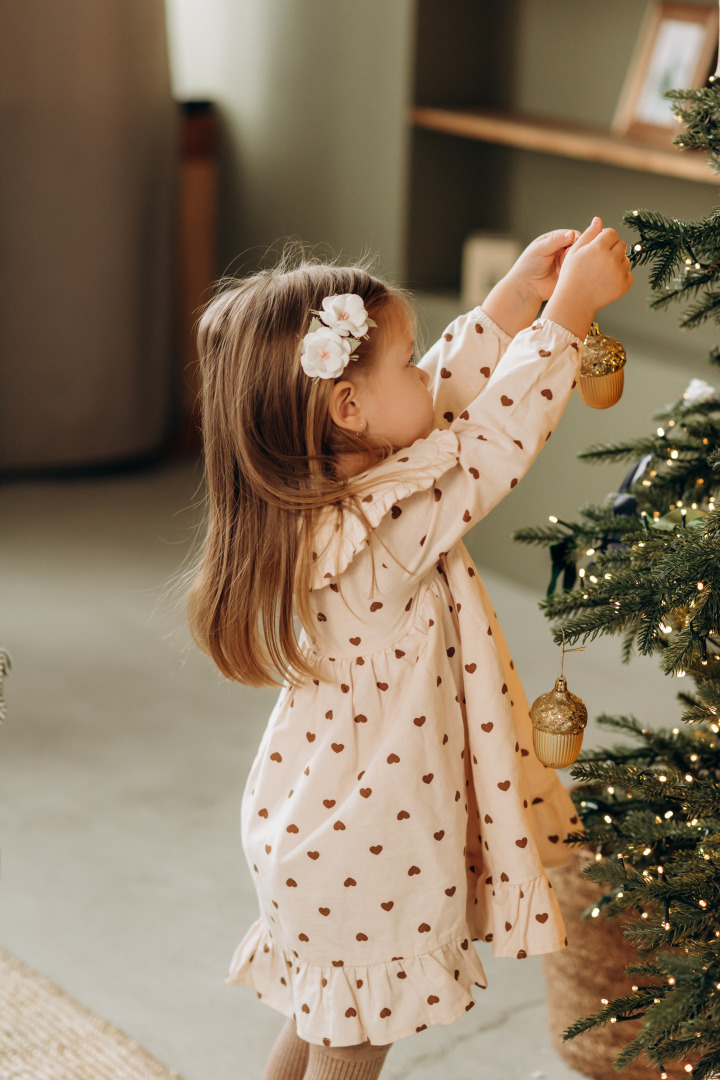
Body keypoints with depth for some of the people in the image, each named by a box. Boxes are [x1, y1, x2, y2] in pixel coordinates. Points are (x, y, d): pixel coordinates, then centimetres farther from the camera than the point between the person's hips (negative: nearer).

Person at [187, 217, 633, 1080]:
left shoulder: (327, 491, -5)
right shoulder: (381, 534, -30)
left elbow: (452, 399, 4)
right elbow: (494, 440, -26)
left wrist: (520, 293, 1)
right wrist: (568, 310, -19)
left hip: (311, 824, 8)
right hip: (365, 857, -8)